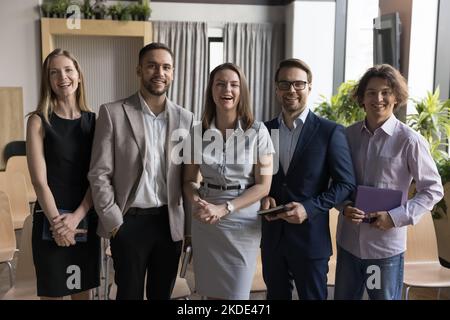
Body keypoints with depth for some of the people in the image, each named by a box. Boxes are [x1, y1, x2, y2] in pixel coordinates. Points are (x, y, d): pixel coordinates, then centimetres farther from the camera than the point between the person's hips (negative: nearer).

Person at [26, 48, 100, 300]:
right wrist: (57, 222, -14)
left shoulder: (94, 120, 3)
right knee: (52, 291, 8)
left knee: (84, 289, 14)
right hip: (51, 221, -3)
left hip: (86, 219, 3)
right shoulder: (39, 121, -4)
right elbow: (40, 180, -9)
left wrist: (76, 217, -12)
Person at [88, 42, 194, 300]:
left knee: (162, 294, 16)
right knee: (129, 293, 10)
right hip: (129, 222, -3)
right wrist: (114, 222, -10)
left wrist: (190, 223, 5)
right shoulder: (113, 113, -6)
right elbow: (99, 174, -7)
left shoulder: (186, 118, 4)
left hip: (171, 222, 3)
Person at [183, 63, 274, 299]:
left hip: (243, 224, -2)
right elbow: (189, 180, 7)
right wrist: (197, 202, -15)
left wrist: (224, 208, -17)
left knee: (236, 294, 7)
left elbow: (263, 185, -7)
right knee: (211, 292, 12)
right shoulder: (198, 132, 0)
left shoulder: (257, 131, -7)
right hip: (205, 223, 2)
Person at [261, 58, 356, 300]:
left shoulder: (330, 132, -8)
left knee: (312, 296, 11)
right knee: (276, 295, 17)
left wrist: (309, 208, -19)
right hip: (272, 236, 4)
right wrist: (263, 197, -8)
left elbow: (345, 184, -8)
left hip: (310, 238, -3)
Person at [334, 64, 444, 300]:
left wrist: (397, 217, -15)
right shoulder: (348, 135, 2)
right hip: (348, 242, 4)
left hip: (386, 245, -3)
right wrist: (343, 206, -8)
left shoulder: (409, 141, -10)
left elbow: (433, 190, -5)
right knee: (343, 296, 16)